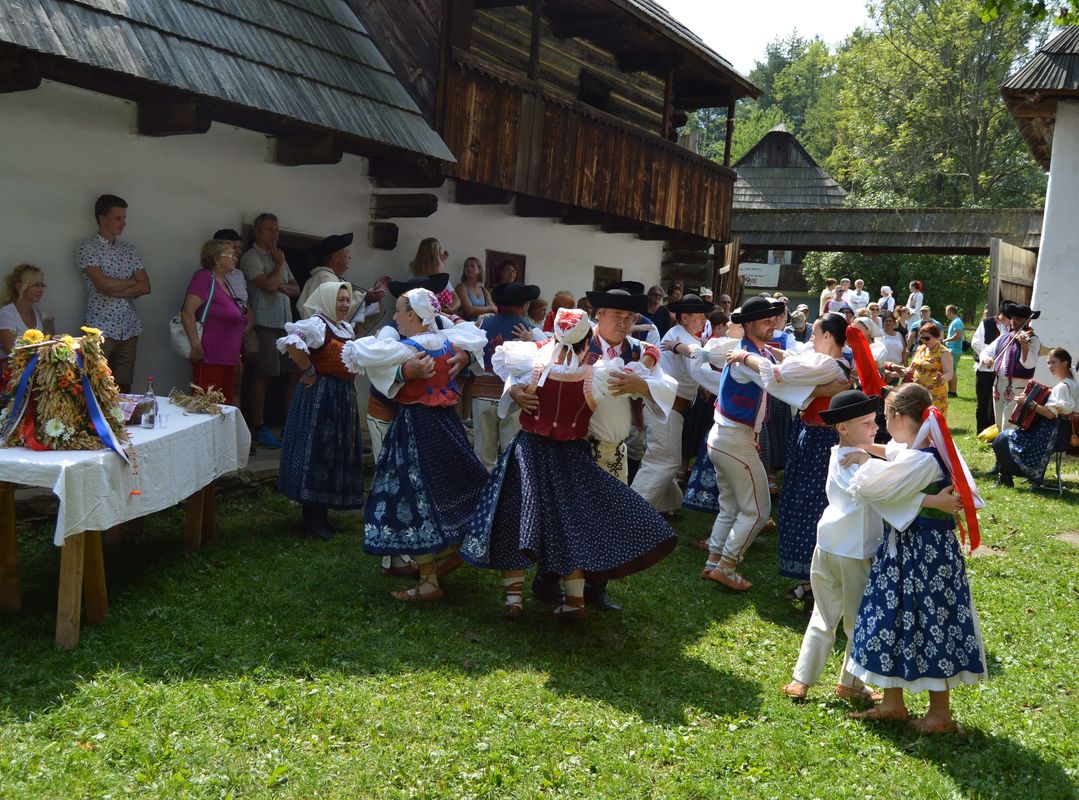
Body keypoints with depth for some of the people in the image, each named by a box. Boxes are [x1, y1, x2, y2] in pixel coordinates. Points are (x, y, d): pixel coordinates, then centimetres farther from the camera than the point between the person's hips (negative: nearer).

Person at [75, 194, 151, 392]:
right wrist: (132, 281, 0)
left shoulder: (130, 250, 14)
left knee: (124, 389, 6)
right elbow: (103, 285, -16)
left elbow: (145, 287, 4)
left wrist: (115, 291, -9)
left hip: (129, 329, 5)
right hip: (101, 329, -5)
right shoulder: (87, 249, -2)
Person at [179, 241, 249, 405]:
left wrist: (237, 356, 25)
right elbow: (187, 312, -18)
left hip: (228, 359, 9)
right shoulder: (205, 277, -8)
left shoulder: (225, 283, 18)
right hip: (210, 358, -9)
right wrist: (196, 346, -22)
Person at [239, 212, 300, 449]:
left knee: (296, 374, 5)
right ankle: (260, 429, 3)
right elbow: (269, 285, -16)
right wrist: (279, 264, 0)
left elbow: (296, 289, 18)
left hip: (286, 324, 7)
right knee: (263, 377, -4)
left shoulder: (279, 256, 22)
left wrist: (280, 286, -4)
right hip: (264, 325, -7)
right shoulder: (250, 257, -3)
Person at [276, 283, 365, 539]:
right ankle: (312, 521, 1)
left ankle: (320, 515, 23)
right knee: (316, 453, -5)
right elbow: (292, 344, -30)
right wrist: (309, 371, -19)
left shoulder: (346, 328, 16)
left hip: (343, 398, 10)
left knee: (334, 455, 13)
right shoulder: (317, 324, -13)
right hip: (320, 396, -9)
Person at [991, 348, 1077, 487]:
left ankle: (1005, 479, 4)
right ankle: (1000, 470, 21)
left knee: (1003, 439, -8)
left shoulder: (1062, 387, -20)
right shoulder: (1070, 384, 10)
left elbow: (1051, 413, -27)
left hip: (1046, 436, -10)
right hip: (1052, 432, 10)